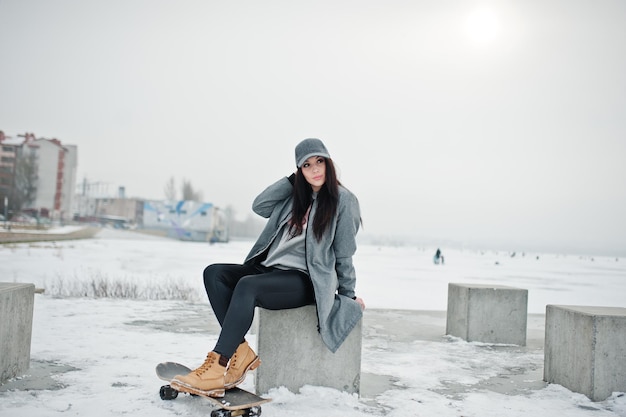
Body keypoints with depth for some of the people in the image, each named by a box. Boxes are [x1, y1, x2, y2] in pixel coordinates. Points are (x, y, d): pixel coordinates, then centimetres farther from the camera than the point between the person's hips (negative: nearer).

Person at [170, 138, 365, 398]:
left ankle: (219, 368, -30)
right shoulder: (294, 196, 17)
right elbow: (259, 206, 4)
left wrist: (349, 295, 7)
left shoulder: (343, 200, 0)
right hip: (270, 269, 7)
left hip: (304, 280, -7)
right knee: (214, 273, -13)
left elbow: (344, 253, 3)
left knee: (247, 285, -33)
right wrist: (294, 179, 4)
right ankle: (240, 354, -21)